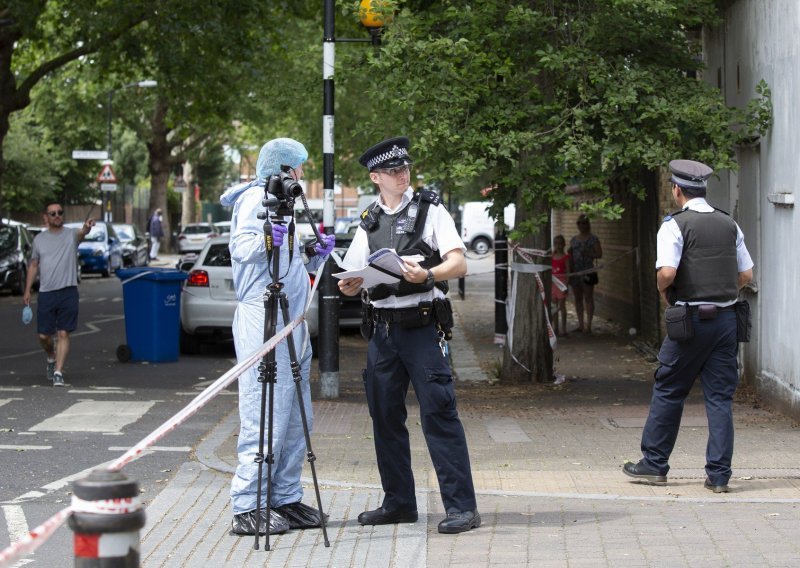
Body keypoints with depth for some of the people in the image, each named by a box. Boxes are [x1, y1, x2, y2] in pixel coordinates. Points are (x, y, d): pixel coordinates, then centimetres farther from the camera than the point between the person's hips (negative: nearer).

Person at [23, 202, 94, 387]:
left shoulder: (71, 234, 1)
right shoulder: (39, 239, 10)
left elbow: (81, 233, -23)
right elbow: (33, 265, 16)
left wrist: (86, 228, -47)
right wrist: (27, 290, 11)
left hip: (68, 292, -2)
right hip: (46, 293, 3)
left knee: (63, 334, -5)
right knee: (43, 335, 5)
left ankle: (58, 373, -3)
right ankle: (51, 359, 34)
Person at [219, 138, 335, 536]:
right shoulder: (255, 199, -7)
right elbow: (240, 247, -22)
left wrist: (316, 255, 9)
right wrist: (264, 241, -41)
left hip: (291, 322, 10)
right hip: (263, 320, -10)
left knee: (295, 419, 12)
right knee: (266, 417, -11)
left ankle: (286, 499, 19)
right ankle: (247, 508, -9)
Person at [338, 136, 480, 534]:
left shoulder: (430, 210, 3)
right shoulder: (369, 222, 16)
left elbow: (459, 264, -7)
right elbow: (353, 281, 17)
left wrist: (427, 275, -26)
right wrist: (348, 286, -7)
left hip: (422, 325, -5)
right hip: (382, 327, 5)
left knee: (438, 412, -12)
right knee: (385, 415, 8)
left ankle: (461, 506, -11)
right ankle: (398, 503, 19)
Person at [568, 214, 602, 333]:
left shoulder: (593, 239, -1)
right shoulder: (573, 240, 14)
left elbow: (599, 254, -5)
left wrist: (588, 254, -20)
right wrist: (569, 270, 6)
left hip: (588, 272, -5)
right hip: (575, 273, 5)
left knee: (588, 298, -4)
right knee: (577, 298, 8)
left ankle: (588, 325, -3)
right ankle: (580, 324, 15)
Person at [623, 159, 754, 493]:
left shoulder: (675, 225, -8)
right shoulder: (729, 225, 10)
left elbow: (667, 272, -19)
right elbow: (746, 275, 12)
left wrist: (664, 291, 1)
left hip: (691, 319, -5)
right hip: (727, 318, 5)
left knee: (668, 391, 8)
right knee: (720, 397, 5)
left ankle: (654, 464, 16)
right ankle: (719, 475, 3)